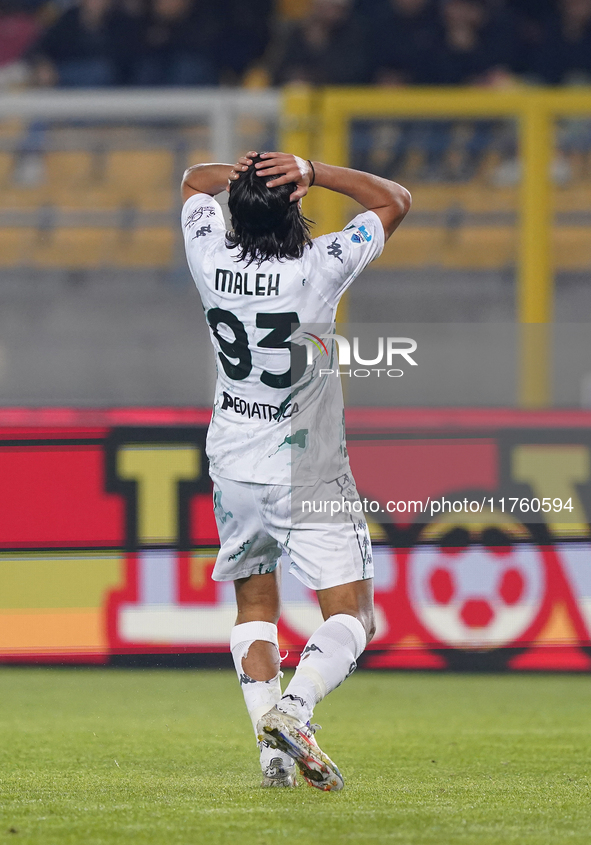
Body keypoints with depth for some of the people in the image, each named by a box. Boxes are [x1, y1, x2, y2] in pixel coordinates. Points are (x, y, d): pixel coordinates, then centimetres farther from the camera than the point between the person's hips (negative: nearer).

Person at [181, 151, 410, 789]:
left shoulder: (212, 260, -8)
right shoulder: (318, 269, -18)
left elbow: (195, 181, 14)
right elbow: (394, 201, -4)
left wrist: (241, 173, -6)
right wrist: (313, 172, -10)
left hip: (234, 467, 4)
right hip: (308, 472, -4)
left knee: (254, 607, 16)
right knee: (352, 615, 0)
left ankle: (272, 749, 2)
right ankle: (292, 708, -24)